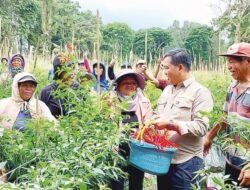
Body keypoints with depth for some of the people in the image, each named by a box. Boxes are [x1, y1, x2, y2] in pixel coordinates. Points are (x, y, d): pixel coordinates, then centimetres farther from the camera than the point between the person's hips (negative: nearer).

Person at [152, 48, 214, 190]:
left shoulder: (200, 92, -10)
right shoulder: (167, 89, 14)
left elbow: (201, 127, -18)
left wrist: (170, 124, -22)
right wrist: (153, 120, -1)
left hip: (186, 162, -7)